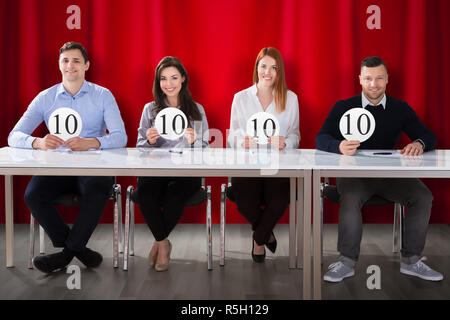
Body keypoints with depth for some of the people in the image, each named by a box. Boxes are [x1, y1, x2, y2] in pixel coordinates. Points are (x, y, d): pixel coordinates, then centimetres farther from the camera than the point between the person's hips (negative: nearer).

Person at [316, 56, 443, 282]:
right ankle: (347, 262, -16)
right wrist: (340, 147, -32)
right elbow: (321, 139, -8)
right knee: (350, 199, -34)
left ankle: (411, 261, -4)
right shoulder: (343, 108, 3)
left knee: (423, 197, -20)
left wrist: (419, 144, -20)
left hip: (390, 173, 3)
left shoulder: (401, 109, 10)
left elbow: (429, 137, 6)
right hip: (354, 172, -3)